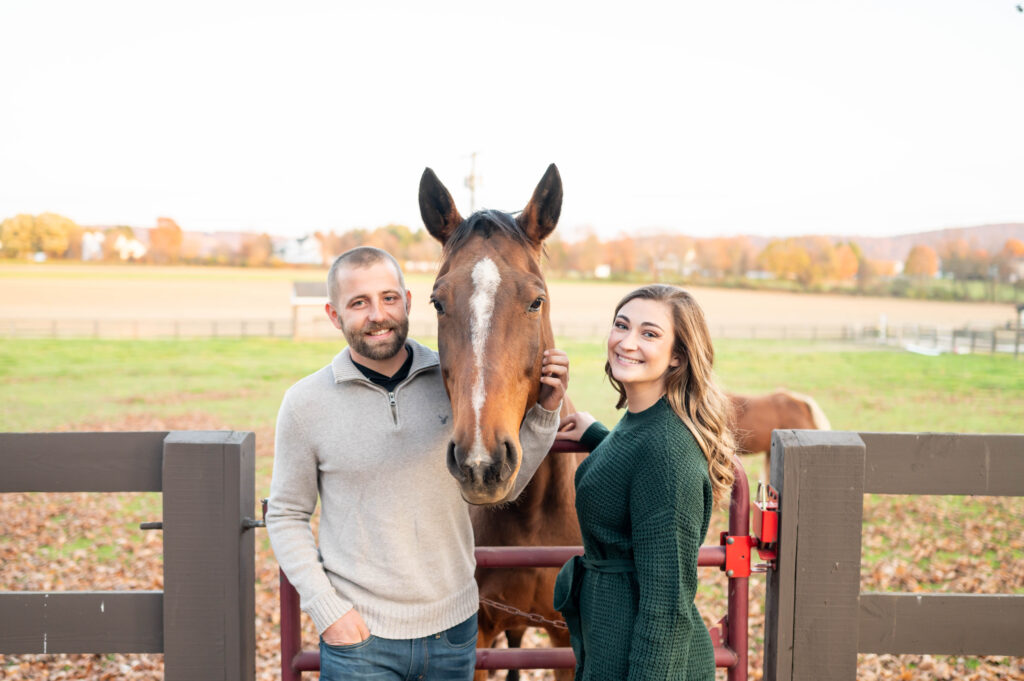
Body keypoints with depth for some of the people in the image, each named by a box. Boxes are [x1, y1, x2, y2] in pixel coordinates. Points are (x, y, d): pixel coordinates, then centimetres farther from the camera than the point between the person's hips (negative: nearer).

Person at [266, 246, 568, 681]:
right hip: (358, 632, -1)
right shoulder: (305, 403, -7)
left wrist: (543, 413, -9)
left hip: (453, 626, 2)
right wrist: (326, 609, -9)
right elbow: (285, 517, -1)